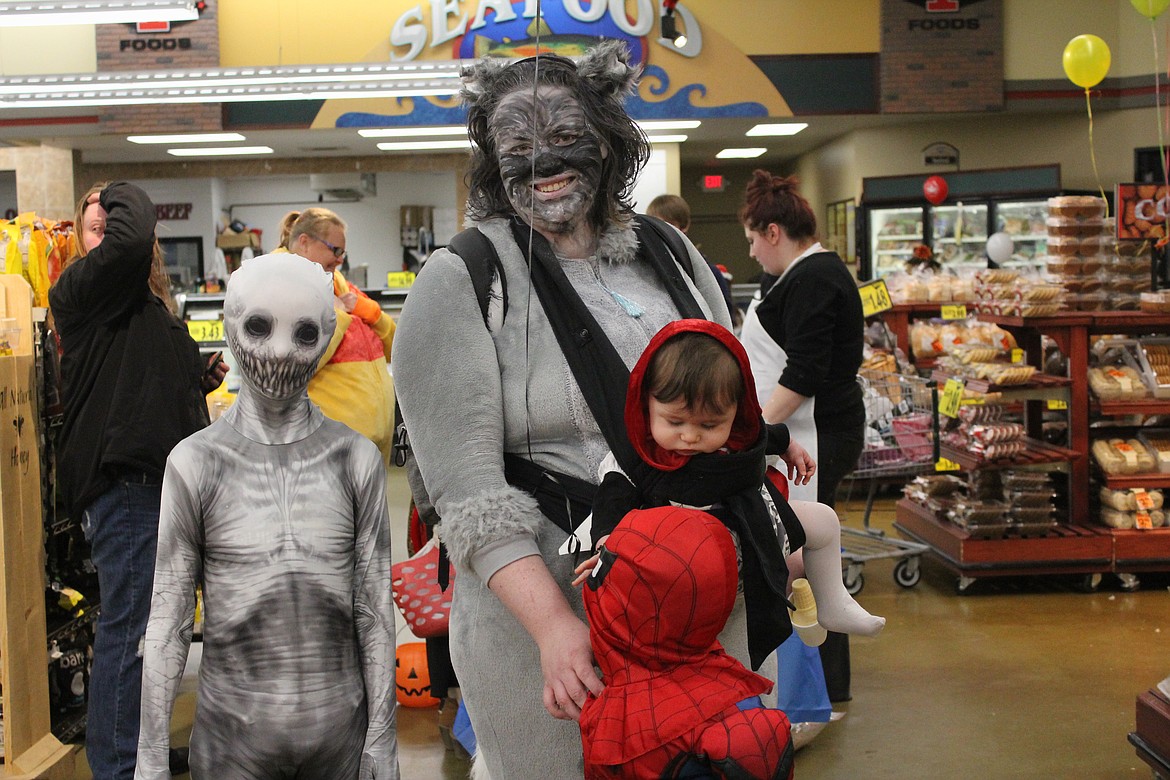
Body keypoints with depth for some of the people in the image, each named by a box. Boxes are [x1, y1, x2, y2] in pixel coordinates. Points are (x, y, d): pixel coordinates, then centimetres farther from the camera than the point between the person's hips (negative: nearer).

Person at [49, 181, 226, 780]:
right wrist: (121, 196, -7)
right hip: (123, 482, -9)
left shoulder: (145, 302, 21)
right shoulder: (84, 287, -7)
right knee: (127, 626, -7)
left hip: (154, 480, 9)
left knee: (138, 623, 16)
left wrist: (198, 382, 12)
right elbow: (131, 239, -27)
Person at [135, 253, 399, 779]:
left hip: (339, 733, 1)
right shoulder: (195, 463, -5)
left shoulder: (355, 459, -2)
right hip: (232, 733, -1)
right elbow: (167, 619, -1)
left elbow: (375, 610, 1)